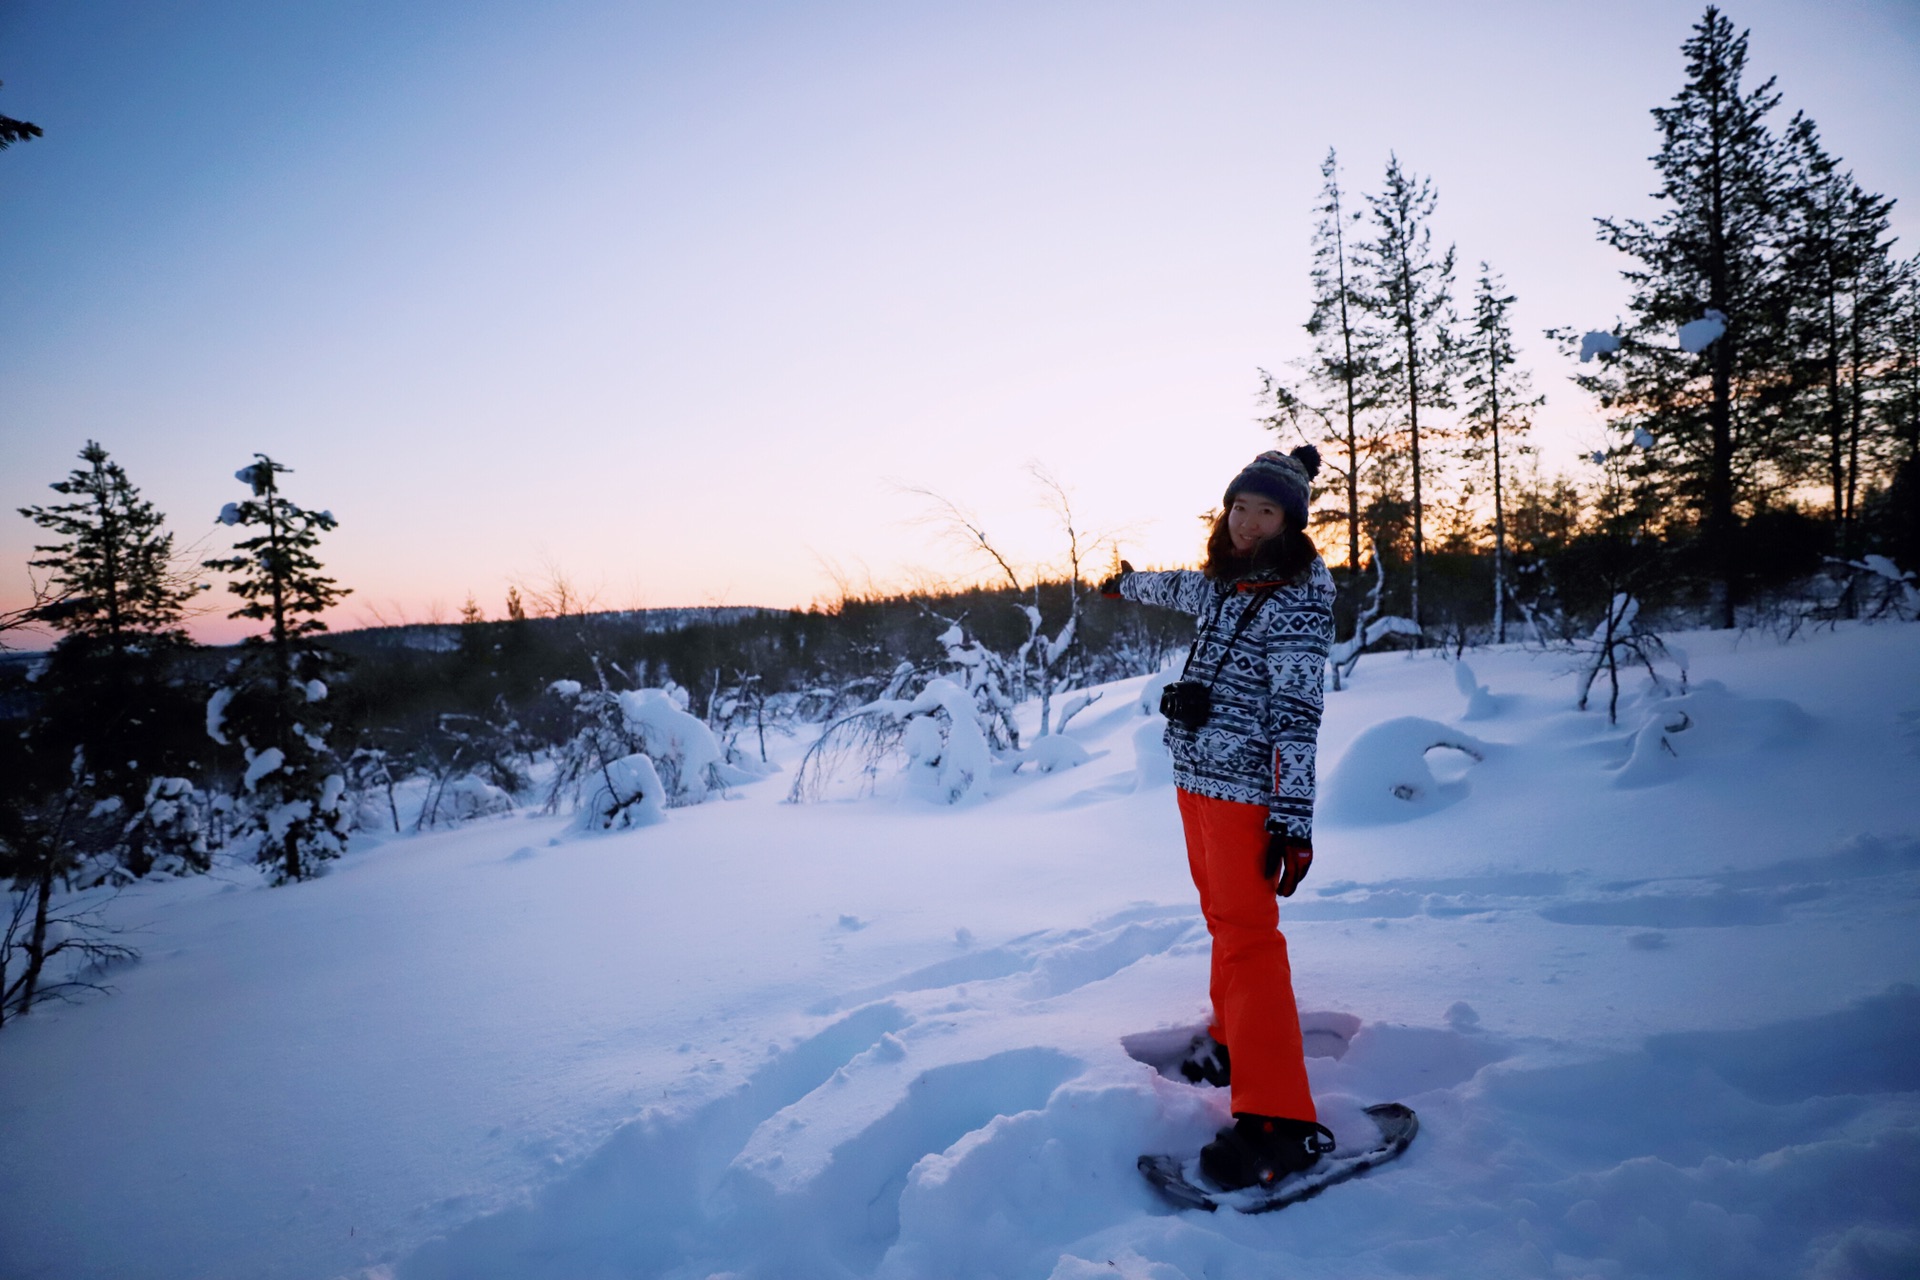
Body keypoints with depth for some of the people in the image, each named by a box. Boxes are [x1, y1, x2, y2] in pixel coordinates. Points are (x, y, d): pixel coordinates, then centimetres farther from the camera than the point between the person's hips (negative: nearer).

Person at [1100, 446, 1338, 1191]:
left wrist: (1293, 820, -22)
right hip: (1194, 776, 8)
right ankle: (1233, 1043, 32)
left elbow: (1297, 715, -17)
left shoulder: (1298, 601, -11)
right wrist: (1126, 583, 55)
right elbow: (1178, 588, 36)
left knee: (1248, 934, -12)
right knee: (1224, 918, 17)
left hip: (1245, 787, -8)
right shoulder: (1221, 584, 12)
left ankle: (1279, 1122, -12)